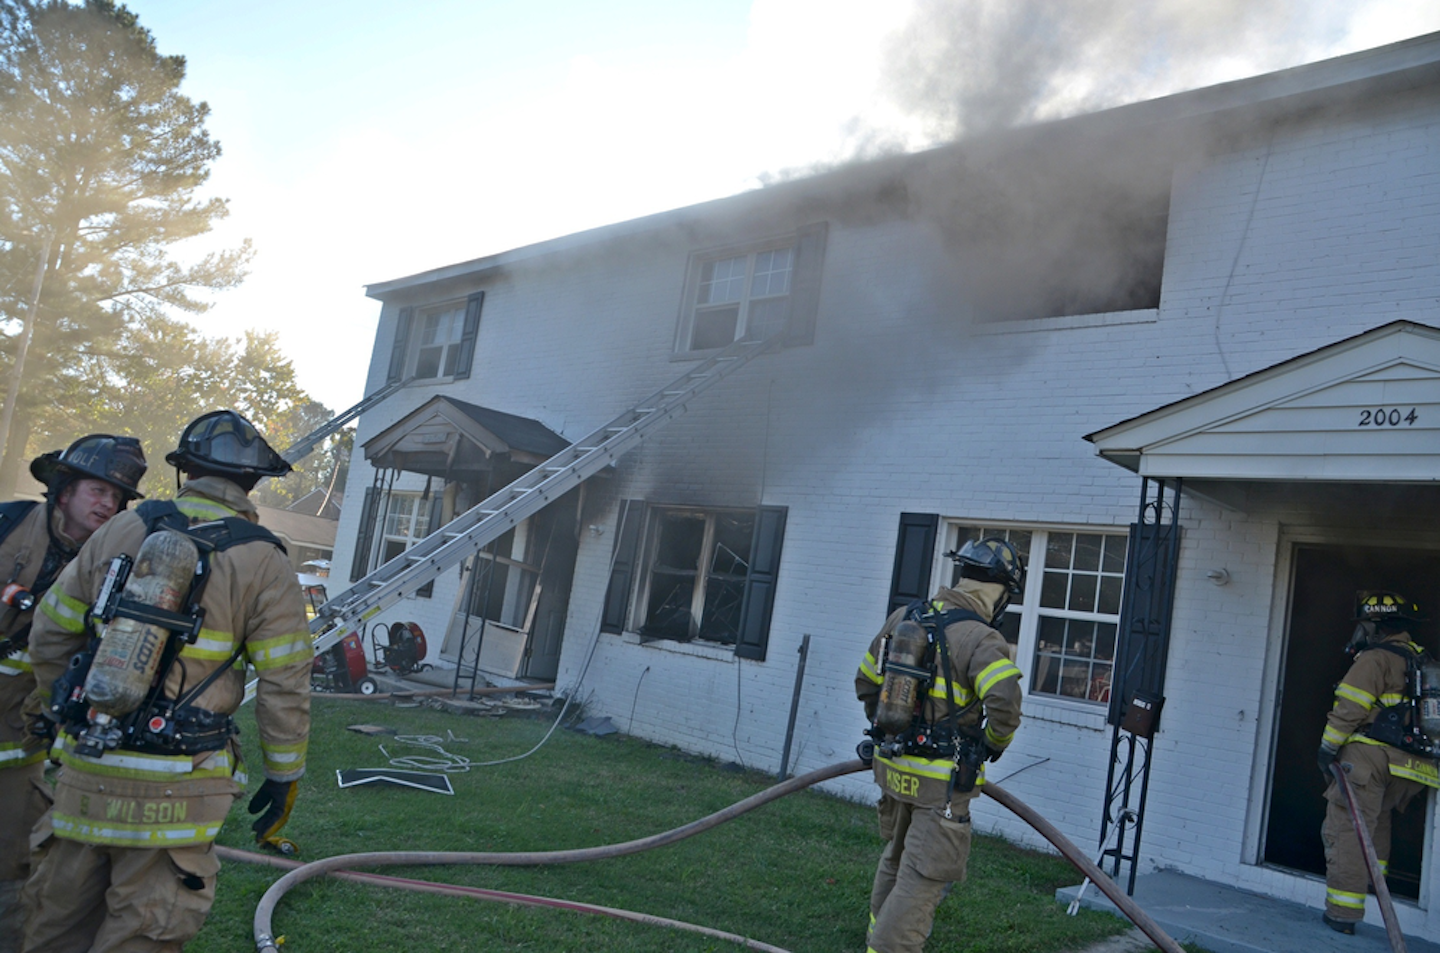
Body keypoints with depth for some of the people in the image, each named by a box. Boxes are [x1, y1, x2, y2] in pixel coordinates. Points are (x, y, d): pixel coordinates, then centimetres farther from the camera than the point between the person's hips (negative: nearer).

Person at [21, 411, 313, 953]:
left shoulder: (121, 530, 3)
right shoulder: (263, 563, -7)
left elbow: (50, 637, 11)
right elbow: (286, 686, -7)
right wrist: (284, 777, 4)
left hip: (85, 768, 4)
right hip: (176, 787, -4)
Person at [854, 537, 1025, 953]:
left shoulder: (903, 618, 4)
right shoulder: (981, 640, -17)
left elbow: (866, 682, 14)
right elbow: (1005, 706, -29)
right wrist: (993, 744, -7)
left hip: (893, 765, 8)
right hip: (941, 782, -8)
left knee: (896, 858, 27)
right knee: (924, 878, 2)